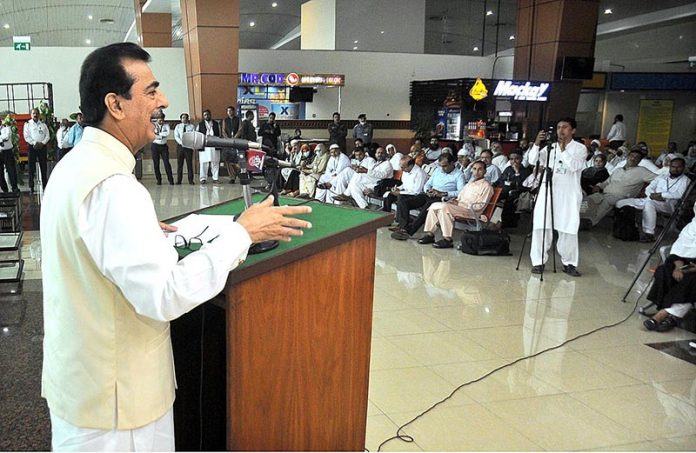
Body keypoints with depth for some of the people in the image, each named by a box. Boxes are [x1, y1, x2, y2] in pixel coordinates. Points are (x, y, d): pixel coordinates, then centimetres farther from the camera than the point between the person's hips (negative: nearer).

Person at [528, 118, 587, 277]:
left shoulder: (580, 148, 4)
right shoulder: (550, 147, 10)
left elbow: (574, 166, -12)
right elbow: (532, 161, 0)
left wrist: (563, 150, -16)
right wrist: (537, 144, -13)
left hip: (569, 194, -2)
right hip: (547, 191, 2)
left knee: (568, 229, 1)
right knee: (541, 227, -2)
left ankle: (569, 263, 14)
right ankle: (538, 261, 7)